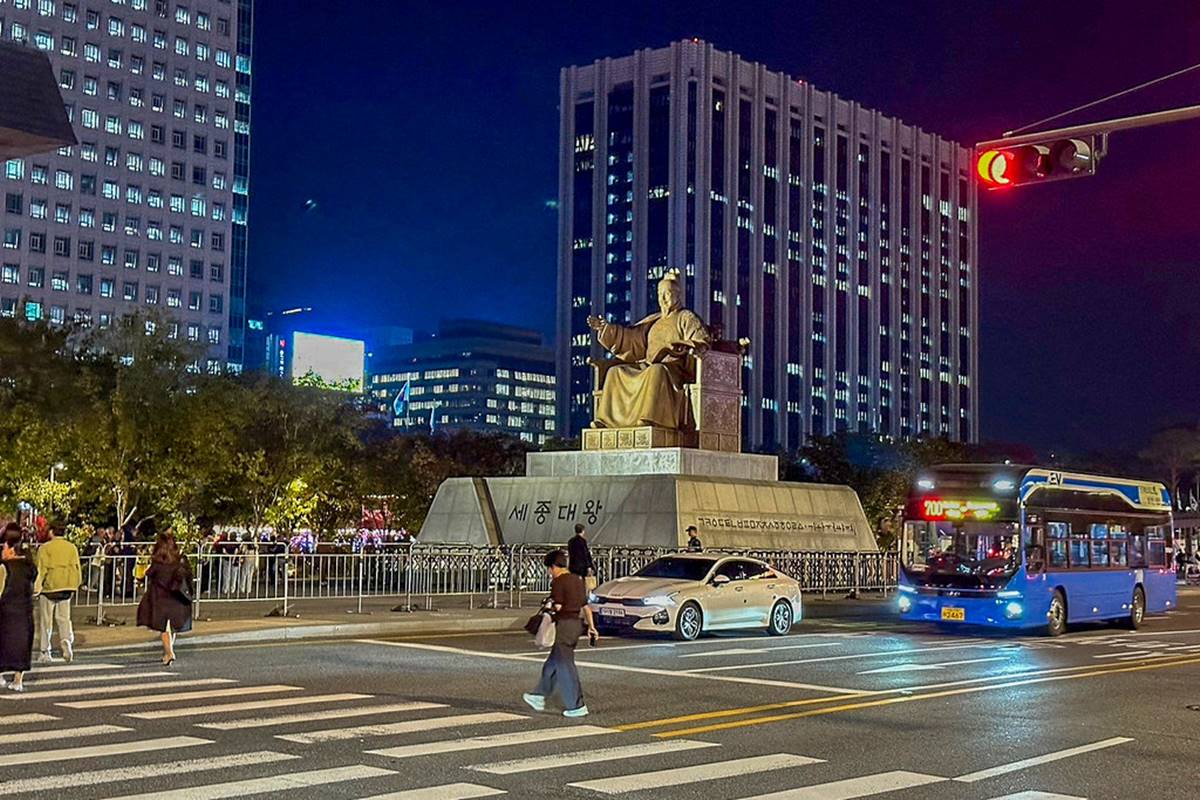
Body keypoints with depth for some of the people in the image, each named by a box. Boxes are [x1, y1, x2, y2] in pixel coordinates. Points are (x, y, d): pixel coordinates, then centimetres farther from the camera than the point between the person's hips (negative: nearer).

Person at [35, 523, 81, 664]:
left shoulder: (45, 548, -7)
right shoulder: (71, 547, 6)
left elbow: (41, 570, -10)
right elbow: (76, 568, 6)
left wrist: (36, 587, -3)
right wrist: (75, 586, 16)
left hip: (49, 588, -3)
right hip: (66, 588, 3)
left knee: (45, 621, 6)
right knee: (64, 617, 11)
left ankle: (44, 653, 8)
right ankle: (67, 640, -17)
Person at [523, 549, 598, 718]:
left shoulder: (558, 582, -13)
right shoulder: (577, 580, 13)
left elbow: (557, 606, -19)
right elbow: (586, 606, 14)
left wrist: (548, 606, 2)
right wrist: (591, 627, 15)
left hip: (564, 624, -9)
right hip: (577, 623, 9)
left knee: (565, 666, -3)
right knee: (553, 663, 19)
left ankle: (577, 706, -3)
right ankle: (539, 697, 29)